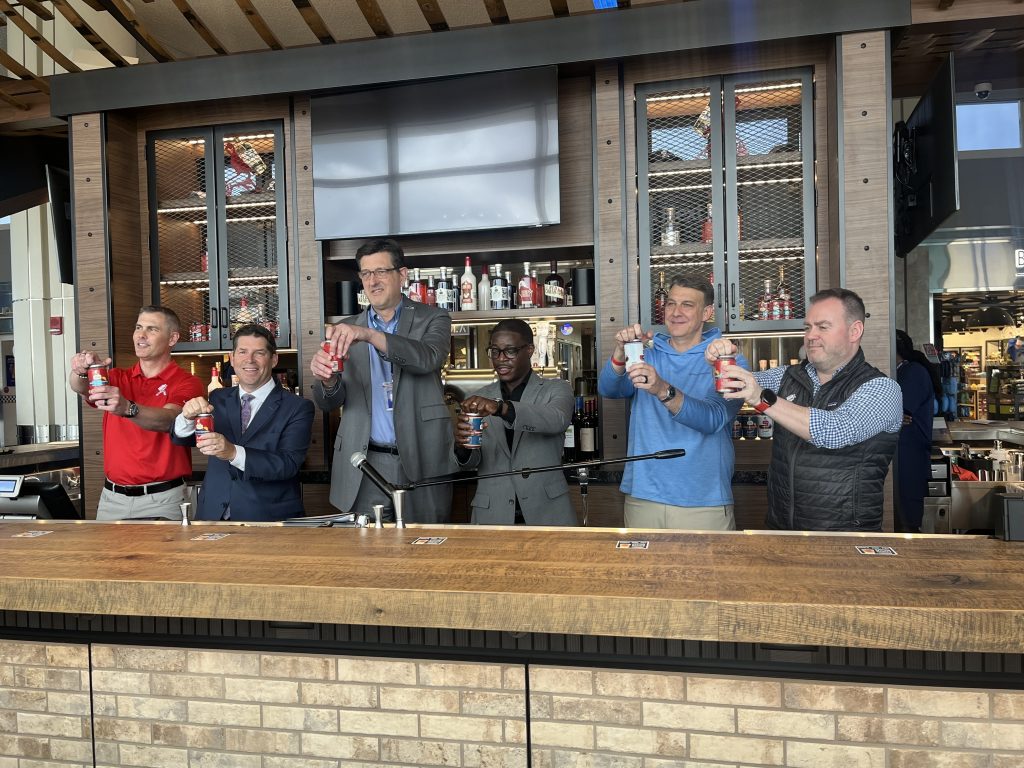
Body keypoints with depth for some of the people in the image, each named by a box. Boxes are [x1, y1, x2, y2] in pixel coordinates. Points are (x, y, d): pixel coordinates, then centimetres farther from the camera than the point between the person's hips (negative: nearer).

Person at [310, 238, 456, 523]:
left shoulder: (432, 319, 4)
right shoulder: (347, 331, 10)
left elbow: (428, 358, -18)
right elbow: (328, 403, 7)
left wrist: (369, 334, -29)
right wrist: (327, 380, -17)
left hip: (420, 462, -2)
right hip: (364, 466, 2)